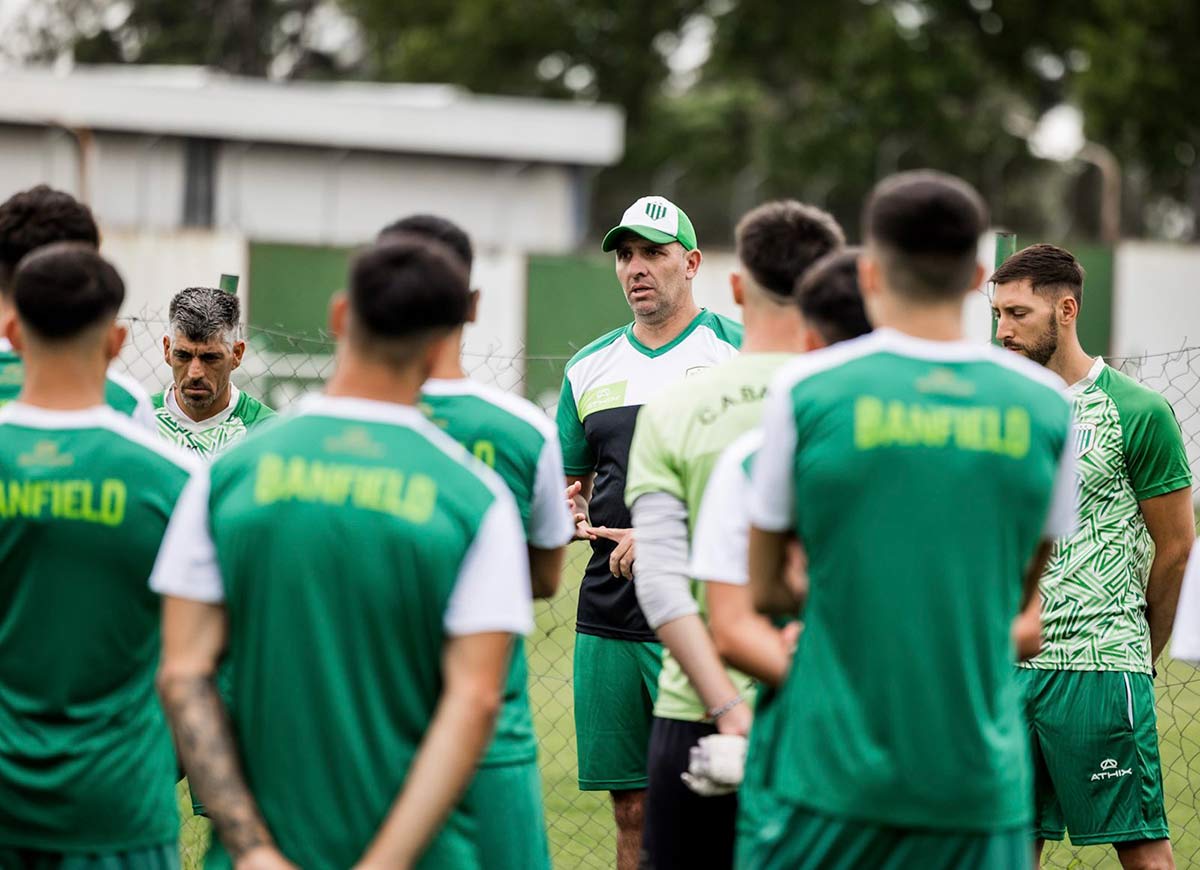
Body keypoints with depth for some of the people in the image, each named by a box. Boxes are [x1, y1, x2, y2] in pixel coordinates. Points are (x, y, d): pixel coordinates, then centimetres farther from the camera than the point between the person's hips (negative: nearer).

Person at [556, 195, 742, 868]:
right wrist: (574, 515, 1)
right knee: (632, 809, 6)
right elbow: (569, 481, 25)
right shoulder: (590, 369, 15)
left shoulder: (739, 352, -2)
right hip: (608, 619, 5)